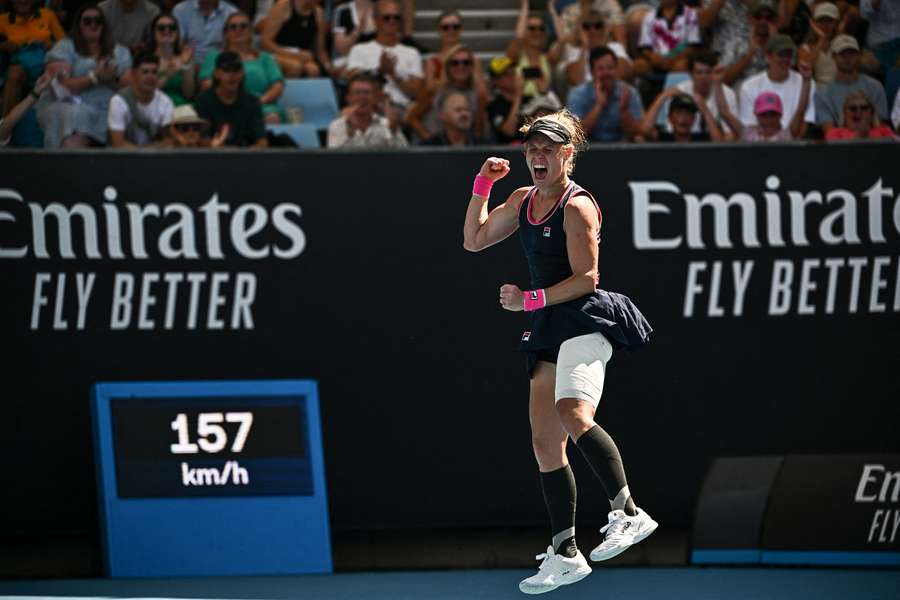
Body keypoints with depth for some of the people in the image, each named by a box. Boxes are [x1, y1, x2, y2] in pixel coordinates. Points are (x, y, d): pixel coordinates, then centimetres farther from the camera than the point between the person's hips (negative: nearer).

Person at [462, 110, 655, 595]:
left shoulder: (577, 205, -10)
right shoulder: (523, 201, 14)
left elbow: (585, 279, -13)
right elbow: (474, 241, 21)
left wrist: (530, 300, -15)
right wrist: (482, 185, 10)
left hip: (586, 321, -9)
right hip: (549, 332, 9)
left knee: (573, 414, -32)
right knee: (545, 443, 6)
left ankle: (627, 513, -31)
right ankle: (565, 554, 11)